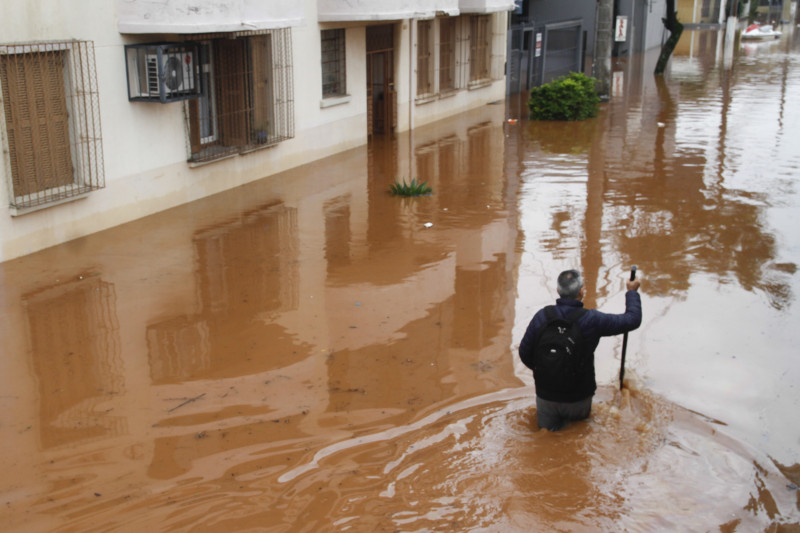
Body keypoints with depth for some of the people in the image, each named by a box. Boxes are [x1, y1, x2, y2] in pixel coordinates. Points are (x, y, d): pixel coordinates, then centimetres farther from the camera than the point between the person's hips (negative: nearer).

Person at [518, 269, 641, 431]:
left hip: (547, 392, 1)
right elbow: (633, 320, -8)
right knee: (581, 414, 33)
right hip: (578, 396, -1)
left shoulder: (542, 316, -16)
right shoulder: (592, 320, -21)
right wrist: (632, 292, 10)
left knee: (547, 426, 26)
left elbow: (525, 353, -8)